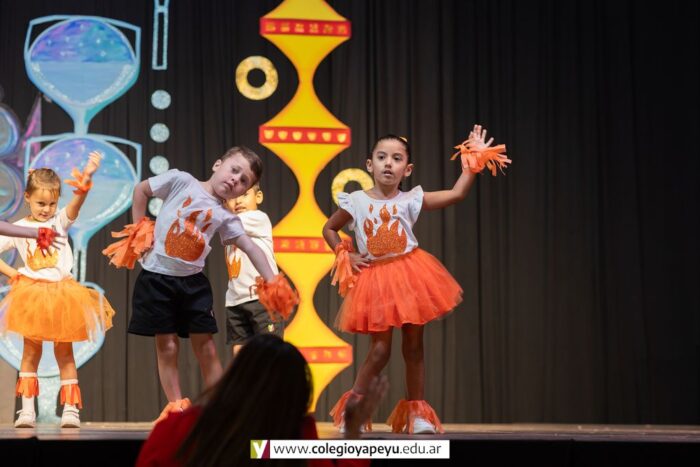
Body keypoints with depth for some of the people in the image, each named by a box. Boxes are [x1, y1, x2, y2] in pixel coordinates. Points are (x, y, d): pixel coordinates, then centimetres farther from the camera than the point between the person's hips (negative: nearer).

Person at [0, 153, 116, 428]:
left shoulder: (60, 221, 2)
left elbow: (76, 203, -18)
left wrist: (86, 178, -36)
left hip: (62, 291, 0)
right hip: (31, 292, 0)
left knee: (65, 352, 5)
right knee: (31, 352, 3)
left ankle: (71, 408, 5)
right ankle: (27, 410, 3)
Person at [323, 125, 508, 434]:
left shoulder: (410, 200, 0)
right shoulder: (355, 202, -1)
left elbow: (456, 194, -5)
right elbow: (329, 229, 14)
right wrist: (345, 255, 0)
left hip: (409, 275, 2)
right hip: (374, 278, -1)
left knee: (413, 347, 6)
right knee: (379, 351, -6)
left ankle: (416, 413, 15)